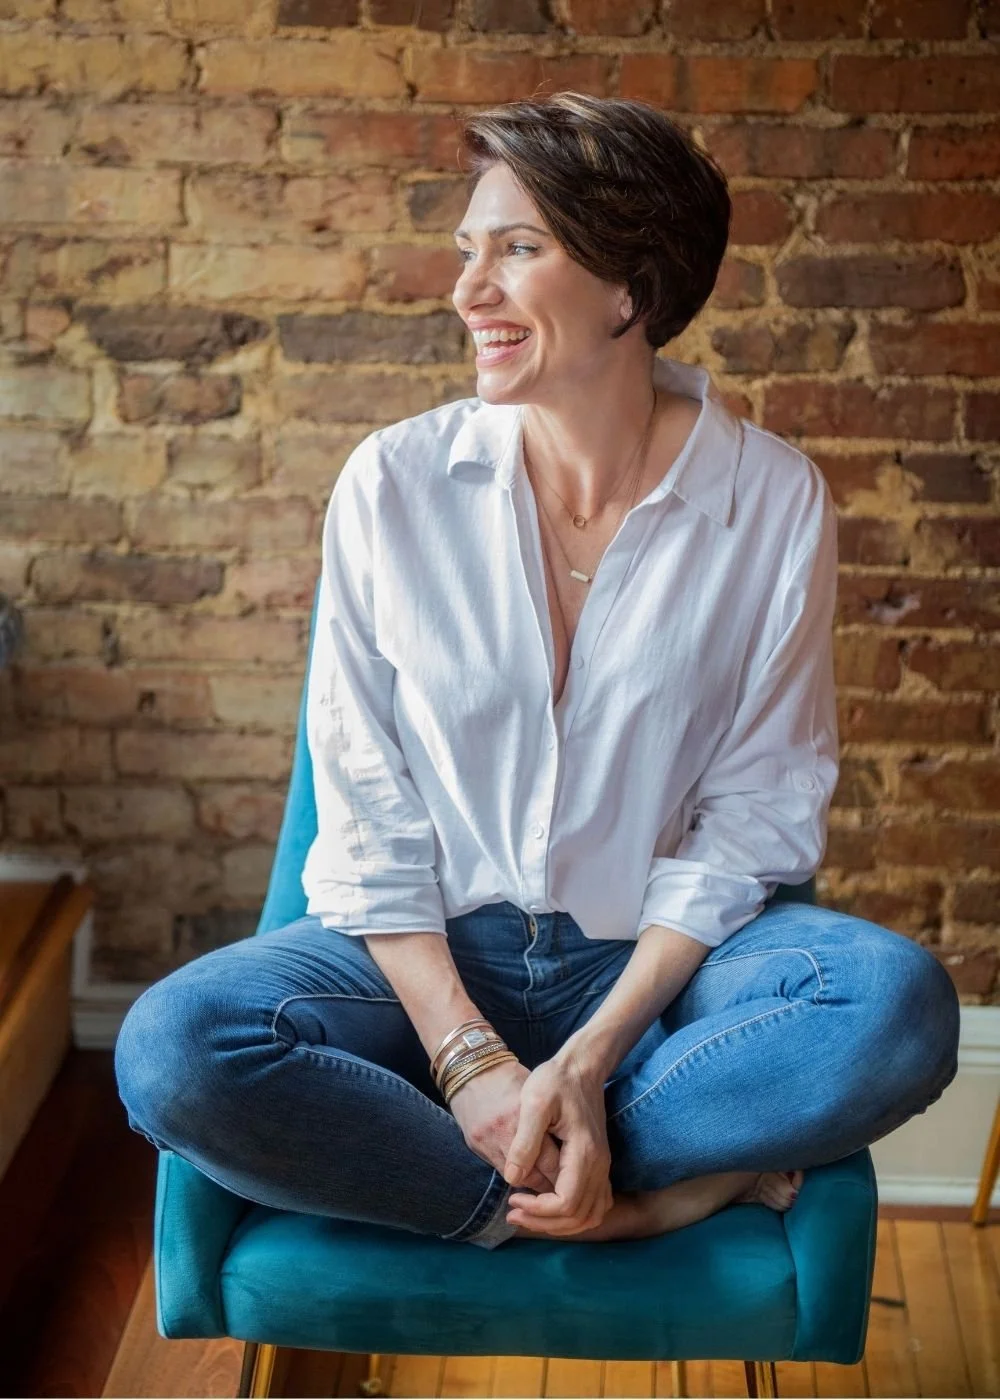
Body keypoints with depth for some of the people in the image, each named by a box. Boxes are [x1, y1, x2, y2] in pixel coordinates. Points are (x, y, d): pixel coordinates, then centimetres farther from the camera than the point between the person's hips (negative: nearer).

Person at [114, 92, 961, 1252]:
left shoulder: (775, 501, -7)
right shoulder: (394, 484, -5)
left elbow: (754, 815, -5)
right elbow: (365, 813, -4)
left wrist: (587, 1059, -17)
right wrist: (467, 1056, -16)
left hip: (660, 952, 0)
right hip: (432, 948, 1)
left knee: (898, 1006, -30)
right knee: (171, 1049, -28)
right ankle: (656, 1189, -19)